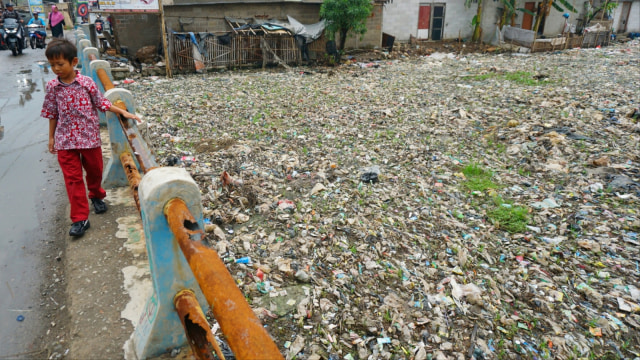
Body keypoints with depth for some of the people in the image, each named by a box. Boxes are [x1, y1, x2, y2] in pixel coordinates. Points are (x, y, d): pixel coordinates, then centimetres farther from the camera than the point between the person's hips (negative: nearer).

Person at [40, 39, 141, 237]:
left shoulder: (87, 82, -7)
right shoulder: (52, 87, -1)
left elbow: (102, 103, 2)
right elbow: (52, 114, 6)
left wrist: (123, 112, -6)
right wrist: (51, 137, 9)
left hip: (90, 137, 0)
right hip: (65, 140, 1)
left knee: (95, 171, 16)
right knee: (73, 178, 1)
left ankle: (96, 196, 47)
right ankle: (80, 219, 4)